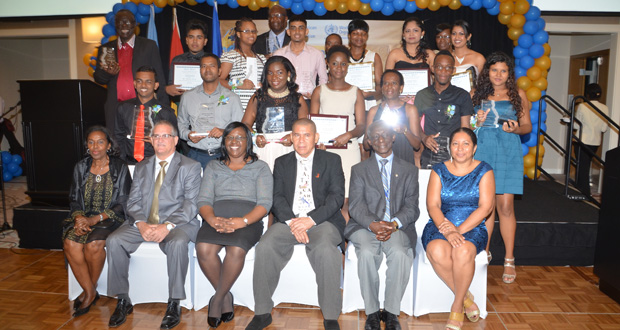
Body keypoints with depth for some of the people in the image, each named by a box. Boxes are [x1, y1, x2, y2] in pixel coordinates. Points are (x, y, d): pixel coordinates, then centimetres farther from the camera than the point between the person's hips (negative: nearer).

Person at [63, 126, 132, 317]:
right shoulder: (80, 168, 12)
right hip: (85, 218, 4)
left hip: (110, 219, -4)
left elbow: (123, 204, -5)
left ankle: (90, 290, -5)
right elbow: (74, 200, 12)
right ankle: (90, 292, -12)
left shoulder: (120, 168, -1)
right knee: (70, 243, -26)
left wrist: (96, 219, -16)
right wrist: (79, 217, -10)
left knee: (93, 244, -31)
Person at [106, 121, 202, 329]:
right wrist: (141, 224, -12)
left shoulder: (190, 167, 4)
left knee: (178, 243, -35)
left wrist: (167, 226, -21)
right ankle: (123, 301, -6)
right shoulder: (141, 167, 19)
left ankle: (174, 304, -20)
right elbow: (133, 201, 10)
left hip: (176, 223, -4)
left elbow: (191, 204, -7)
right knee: (114, 240, -19)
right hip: (143, 223, 5)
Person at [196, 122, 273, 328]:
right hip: (216, 220, 2)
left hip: (248, 221, -2)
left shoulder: (260, 168, 13)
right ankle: (226, 297, -6)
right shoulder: (213, 167, 22)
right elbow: (204, 200, 10)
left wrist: (242, 221, -18)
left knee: (236, 250, -34)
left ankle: (218, 299, -9)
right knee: (203, 249, -30)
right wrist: (212, 219, -14)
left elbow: (264, 203, 0)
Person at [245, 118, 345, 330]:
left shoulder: (332, 160, 10)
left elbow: (337, 196, -1)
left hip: (322, 220, -2)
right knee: (265, 247, -25)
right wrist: (292, 221, -13)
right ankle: (263, 312, -10)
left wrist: (311, 219, -16)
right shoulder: (282, 162, 17)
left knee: (326, 250, -33)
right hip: (288, 220, 2)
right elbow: (277, 198, 6)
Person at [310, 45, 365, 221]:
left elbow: (361, 125, 5)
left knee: (345, 200, -6)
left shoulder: (356, 93, 11)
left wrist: (349, 135, -16)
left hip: (349, 149, 0)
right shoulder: (319, 91, 13)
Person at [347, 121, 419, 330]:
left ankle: (391, 312, -15)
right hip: (366, 226, 0)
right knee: (367, 253, -32)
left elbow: (411, 207, 5)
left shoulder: (409, 171, 16)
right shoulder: (359, 170, 15)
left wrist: (394, 224, -16)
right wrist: (373, 224, -18)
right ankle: (372, 312, -15)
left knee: (400, 253, -32)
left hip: (398, 227, 0)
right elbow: (355, 205, 2)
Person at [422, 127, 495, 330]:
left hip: (472, 228, -1)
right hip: (440, 226, 1)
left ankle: (457, 306, -13)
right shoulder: (439, 171, 9)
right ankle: (466, 296, -10)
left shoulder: (484, 171, 6)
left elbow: (485, 207, -5)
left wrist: (460, 230, -18)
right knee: (436, 250, -32)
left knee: (464, 250, -34)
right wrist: (447, 230, -20)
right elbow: (432, 205, -2)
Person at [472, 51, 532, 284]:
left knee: (506, 206, -4)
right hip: (482, 152, 1)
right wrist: (478, 122, -8)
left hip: (508, 153, -1)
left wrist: (515, 128, -11)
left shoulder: (518, 94, 8)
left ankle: (509, 259, 8)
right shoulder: (478, 94, 9)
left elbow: (527, 126, 10)